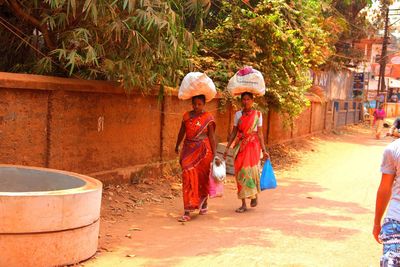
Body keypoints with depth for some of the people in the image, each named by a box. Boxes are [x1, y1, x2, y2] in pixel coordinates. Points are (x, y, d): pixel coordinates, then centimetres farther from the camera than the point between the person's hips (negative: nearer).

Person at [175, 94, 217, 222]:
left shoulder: (208, 118, -3)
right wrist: (177, 146, 28)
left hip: (203, 150, -2)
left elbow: (212, 136, -4)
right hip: (189, 149, 2)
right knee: (188, 177, -7)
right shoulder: (187, 116, 5)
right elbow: (182, 132, 17)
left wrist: (214, 153, -9)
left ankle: (204, 203, 37)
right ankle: (187, 212, -5)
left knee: (203, 178, 10)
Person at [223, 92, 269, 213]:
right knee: (240, 173, 0)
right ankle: (243, 204, 7)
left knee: (252, 171, -9)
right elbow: (234, 132, 8)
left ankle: (254, 195, 22)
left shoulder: (257, 114, 1)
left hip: (253, 146, -2)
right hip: (240, 146, 2)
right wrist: (227, 148, 4)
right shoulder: (238, 114, 6)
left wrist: (264, 150, -4)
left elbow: (260, 134, 1)